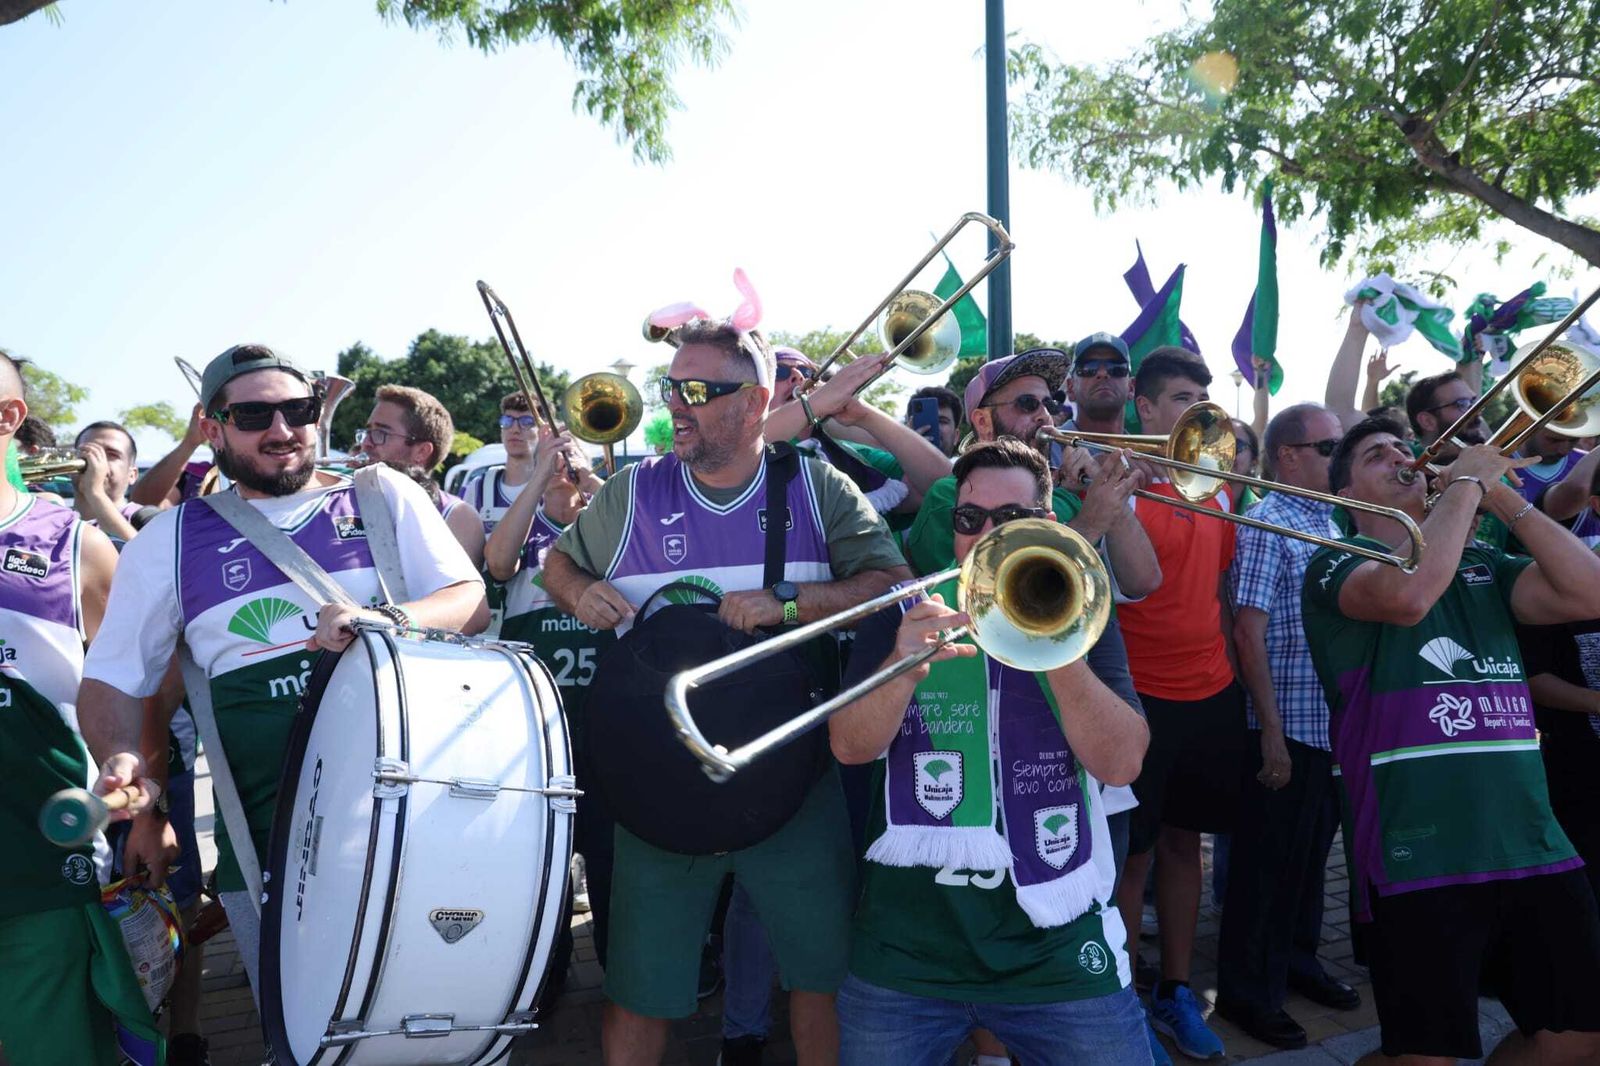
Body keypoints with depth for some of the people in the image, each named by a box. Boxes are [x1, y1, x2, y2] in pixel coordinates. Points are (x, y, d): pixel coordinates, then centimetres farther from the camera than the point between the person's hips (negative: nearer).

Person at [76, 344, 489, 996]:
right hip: (264, 837, 1)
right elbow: (111, 677, 13)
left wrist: (386, 620, -20)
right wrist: (121, 758, -8)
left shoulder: (383, 495, 9)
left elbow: (471, 602, 1)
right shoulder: (173, 539, 11)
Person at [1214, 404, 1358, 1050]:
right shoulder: (1265, 525, -13)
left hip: (1334, 724, 7)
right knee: (1268, 860, 3)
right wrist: (1271, 731, -18)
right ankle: (1247, 991, 18)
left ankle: (1297, 960, 37)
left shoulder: (1333, 522, 11)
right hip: (1286, 726, -7)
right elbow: (1248, 633, -16)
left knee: (1312, 851, 19)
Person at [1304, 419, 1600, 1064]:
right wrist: (1466, 482, -11)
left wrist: (1504, 497, 1)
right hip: (1418, 858, -6)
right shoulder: (1337, 563, 0)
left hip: (1533, 843, 6)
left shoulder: (1481, 566, 18)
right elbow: (1408, 594, -23)